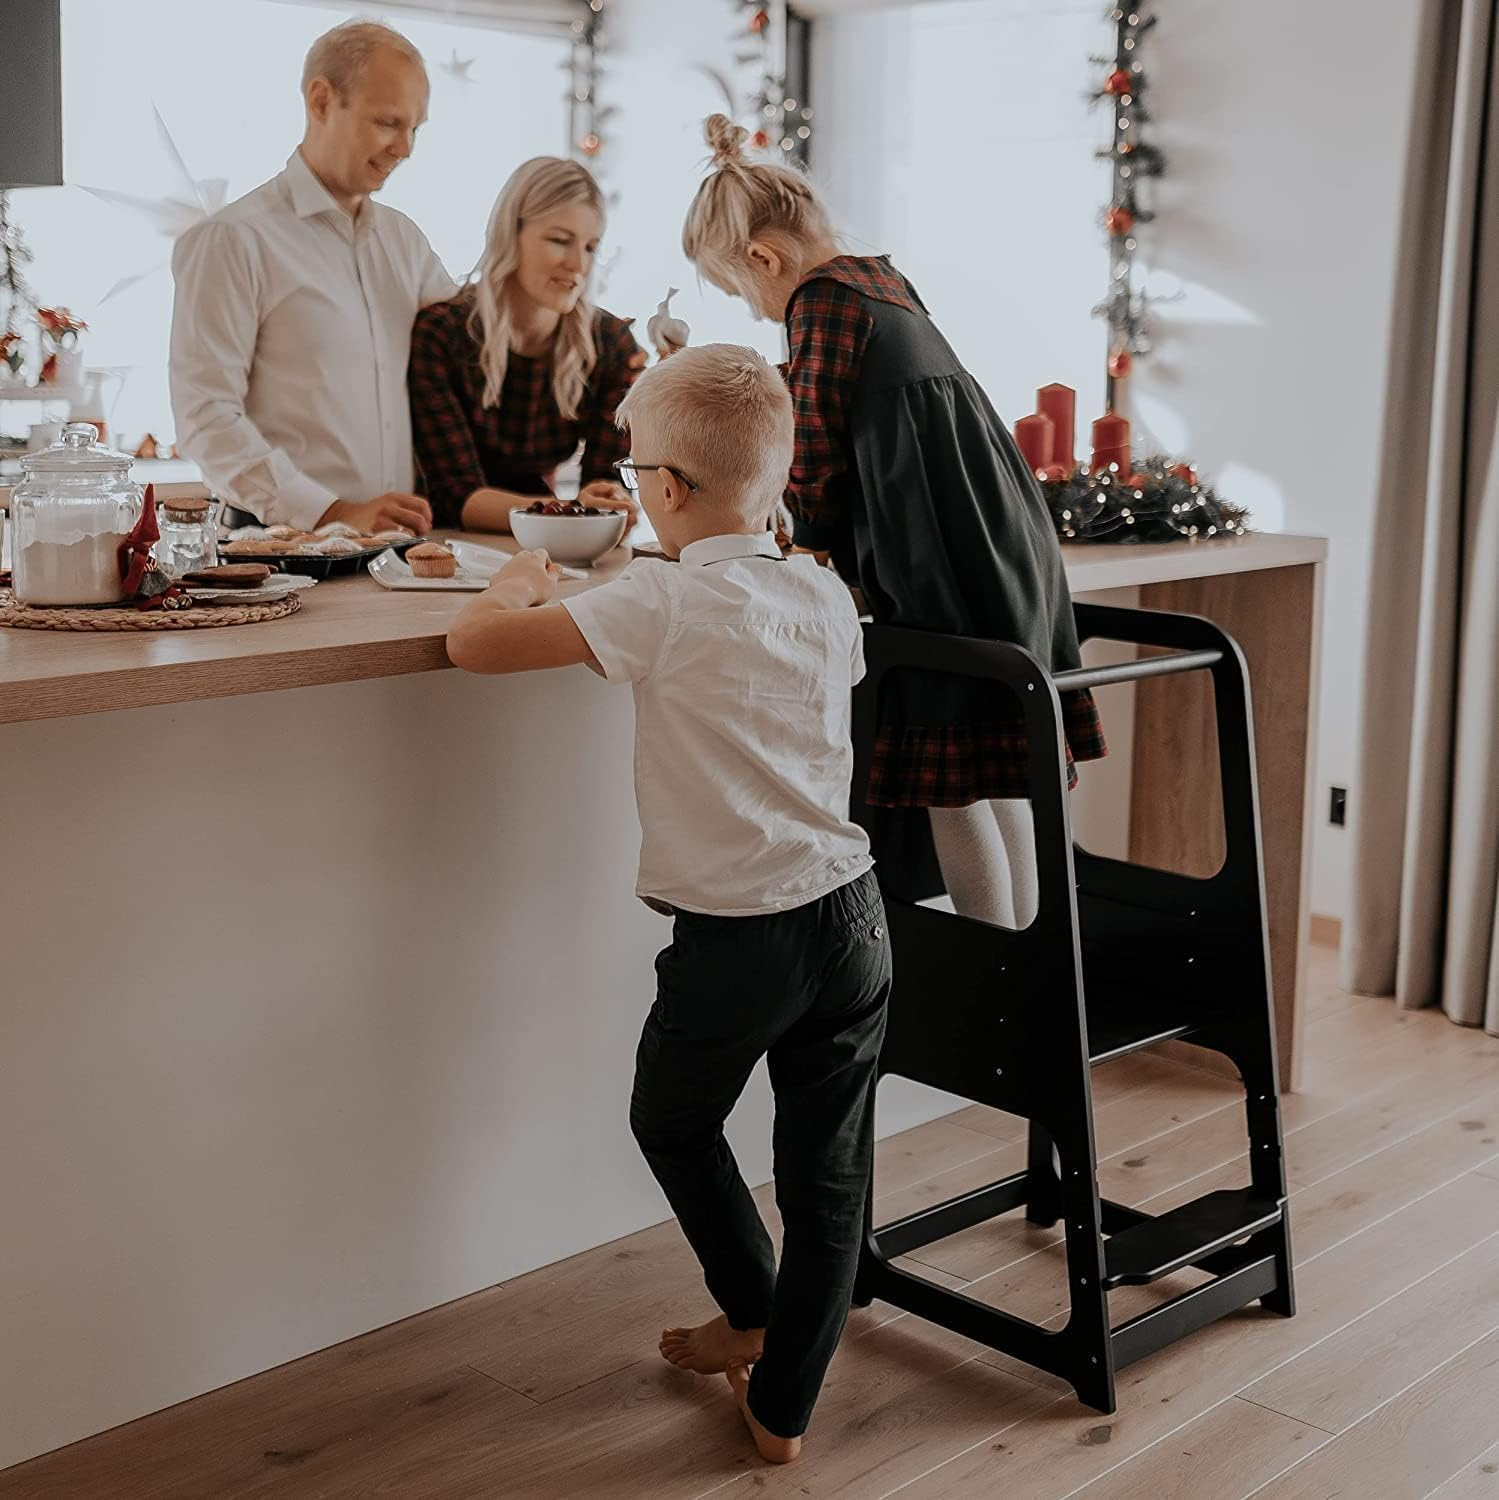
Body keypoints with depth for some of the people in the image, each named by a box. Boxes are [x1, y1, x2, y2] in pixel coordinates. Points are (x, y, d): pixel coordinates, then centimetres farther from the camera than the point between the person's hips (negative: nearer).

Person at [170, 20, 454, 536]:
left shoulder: (404, 238, 18)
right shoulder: (233, 241, -2)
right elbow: (207, 415, -9)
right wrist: (333, 513, -16)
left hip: (401, 541, 5)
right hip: (283, 542, -4)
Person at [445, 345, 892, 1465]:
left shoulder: (662, 604, -14)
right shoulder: (827, 597, 4)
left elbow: (474, 644, -15)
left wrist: (521, 581, 7)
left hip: (730, 939, -5)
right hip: (850, 915, 5)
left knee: (674, 1123, 24)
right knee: (828, 1166, 13)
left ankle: (755, 1316, 39)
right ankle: (782, 1403, 23)